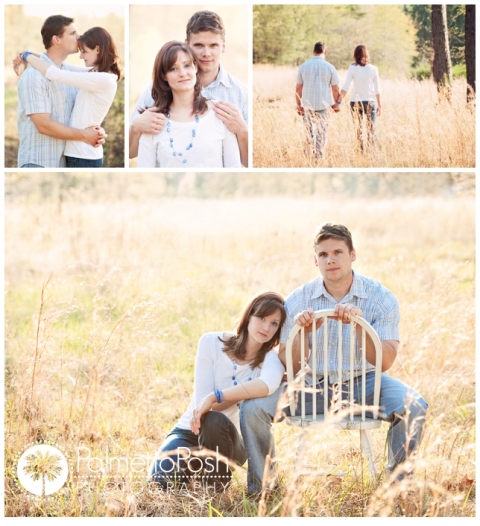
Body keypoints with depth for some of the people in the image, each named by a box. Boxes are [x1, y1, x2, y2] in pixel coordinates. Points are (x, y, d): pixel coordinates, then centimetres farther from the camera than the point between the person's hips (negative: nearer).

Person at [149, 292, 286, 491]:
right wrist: (246, 391, -21)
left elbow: (268, 385, -35)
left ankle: (216, 488, -13)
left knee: (214, 421, -37)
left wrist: (216, 396, -41)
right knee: (161, 480, -29)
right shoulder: (212, 342, -7)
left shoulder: (270, 359, -7)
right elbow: (202, 401, -13)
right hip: (190, 431, 0)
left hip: (226, 439, 0)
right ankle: (194, 467, 5)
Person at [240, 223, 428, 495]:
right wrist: (302, 332, -23)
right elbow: (290, 367, -5)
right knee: (253, 409, -20)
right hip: (314, 385, 1)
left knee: (413, 407, -30)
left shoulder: (380, 297, -8)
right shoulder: (298, 301, -4)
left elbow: (385, 362, -16)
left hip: (365, 382, -1)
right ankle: (260, 490, 2)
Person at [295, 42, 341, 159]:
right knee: (321, 134, 6)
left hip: (307, 106, 1)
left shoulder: (303, 66, 2)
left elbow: (298, 88, 3)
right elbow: (335, 89, -1)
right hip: (323, 106, -1)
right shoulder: (330, 67, -2)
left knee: (308, 132, 13)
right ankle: (319, 157, 5)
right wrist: (337, 103, 14)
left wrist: (299, 105, 12)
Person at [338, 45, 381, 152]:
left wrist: (339, 100, -3)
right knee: (371, 130, 5)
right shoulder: (373, 69, -1)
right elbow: (377, 89, 2)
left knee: (358, 130, 8)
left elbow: (346, 87, -8)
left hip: (356, 102, 0)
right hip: (370, 102, 0)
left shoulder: (352, 68, -4)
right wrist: (379, 104, 10)